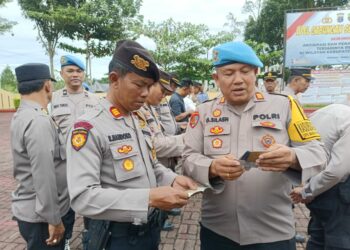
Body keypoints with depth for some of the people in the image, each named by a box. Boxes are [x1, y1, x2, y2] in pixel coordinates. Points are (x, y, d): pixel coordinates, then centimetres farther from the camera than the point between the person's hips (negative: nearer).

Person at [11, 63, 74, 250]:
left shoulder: (21, 116, 5)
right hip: (40, 216, -8)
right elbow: (44, 177, -26)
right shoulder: (38, 121, -25)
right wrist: (54, 219, -18)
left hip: (30, 210, 9)